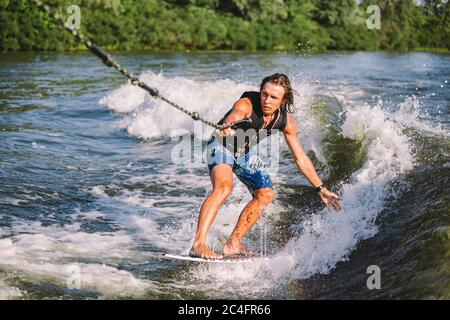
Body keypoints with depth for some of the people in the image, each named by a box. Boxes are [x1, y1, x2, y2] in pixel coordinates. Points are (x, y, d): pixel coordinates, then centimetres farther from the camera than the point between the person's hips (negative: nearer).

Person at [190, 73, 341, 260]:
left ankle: (232, 244, 7)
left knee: (266, 194, 0)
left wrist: (321, 189, -7)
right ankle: (198, 244, -35)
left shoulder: (286, 121, -16)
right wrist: (226, 128, -80)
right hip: (222, 145, -7)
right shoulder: (245, 105, -32)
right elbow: (232, 118, -55)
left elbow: (301, 159, -7)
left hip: (245, 153, 7)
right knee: (224, 186, -30)